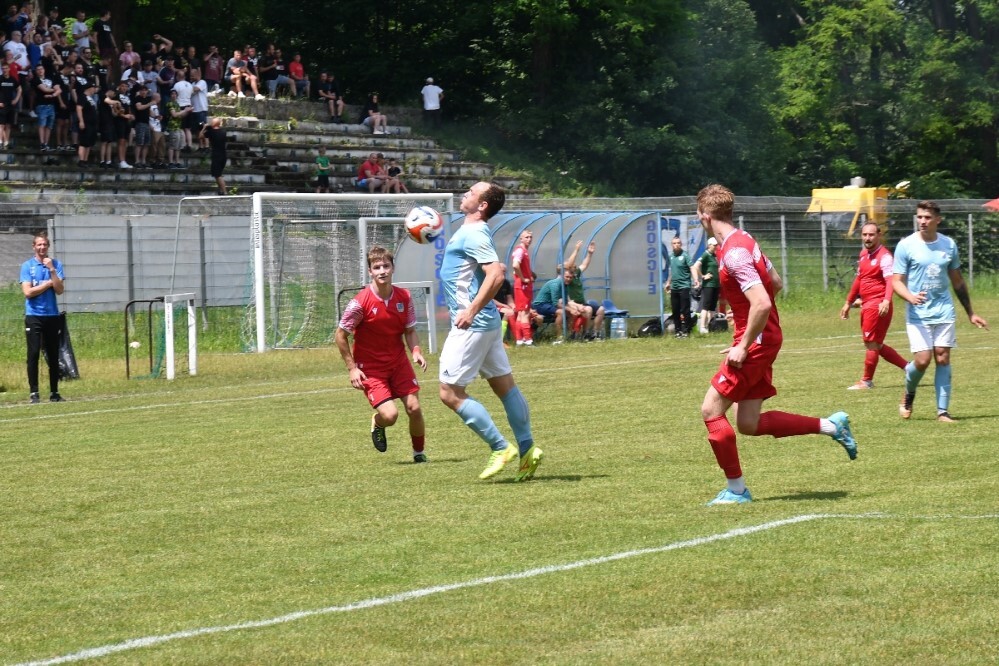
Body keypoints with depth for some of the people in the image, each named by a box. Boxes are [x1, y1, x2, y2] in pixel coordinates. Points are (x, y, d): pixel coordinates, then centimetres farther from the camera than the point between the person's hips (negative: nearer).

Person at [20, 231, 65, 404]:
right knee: (33, 354, -6)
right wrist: (49, 283, -5)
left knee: (53, 356, 5)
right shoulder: (27, 266, 1)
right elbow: (28, 292, -9)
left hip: (52, 315, 2)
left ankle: (54, 392, 11)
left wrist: (52, 270, -12)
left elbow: (59, 290, -4)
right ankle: (34, 393, -4)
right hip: (34, 316, -2)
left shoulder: (56, 264, 7)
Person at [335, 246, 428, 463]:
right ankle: (377, 423, 22)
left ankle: (419, 452, 20)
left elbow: (410, 331, 7)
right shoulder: (360, 302, -18)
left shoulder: (404, 297, -5)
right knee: (390, 415, -17)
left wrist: (416, 352, -13)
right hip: (370, 367, -4)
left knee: (414, 408, -5)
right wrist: (352, 368, -12)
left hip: (399, 362, 4)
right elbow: (341, 335, -9)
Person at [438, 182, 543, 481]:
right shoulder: (470, 232, 14)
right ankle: (526, 450, 13)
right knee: (505, 386, 11)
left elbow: (496, 273, -29)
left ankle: (501, 448, -5)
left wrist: (471, 311, -28)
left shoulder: (473, 234, -17)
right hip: (486, 323, 11)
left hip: (472, 325, -11)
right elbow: (496, 269, 30)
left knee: (450, 393, -7)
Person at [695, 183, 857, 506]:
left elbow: (762, 303, -28)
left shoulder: (733, 252, -21)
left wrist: (743, 346, -22)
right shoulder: (743, 241, 11)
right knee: (749, 423, 10)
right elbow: (775, 283, 22)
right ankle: (830, 425, 15)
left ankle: (736, 489, 3)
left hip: (755, 341, -10)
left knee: (711, 409, -4)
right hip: (767, 338, 10)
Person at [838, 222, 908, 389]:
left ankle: (866, 381, 7)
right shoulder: (863, 254, 14)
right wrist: (848, 303, 29)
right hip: (866, 305, 9)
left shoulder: (884, 256, -12)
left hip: (878, 305, -9)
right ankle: (908, 367, 21)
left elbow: (890, 280, -25)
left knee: (871, 343, -3)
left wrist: (886, 301, -41)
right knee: (876, 345, 13)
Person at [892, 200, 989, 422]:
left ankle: (942, 410, 3)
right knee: (922, 360, -11)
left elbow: (957, 281, 17)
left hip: (945, 312, 3)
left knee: (943, 358, -3)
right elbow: (896, 281, -4)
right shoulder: (906, 245, -4)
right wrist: (910, 297, -26)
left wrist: (971, 313, 19)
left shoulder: (949, 245, 7)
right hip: (918, 314, -3)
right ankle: (909, 394, 19)